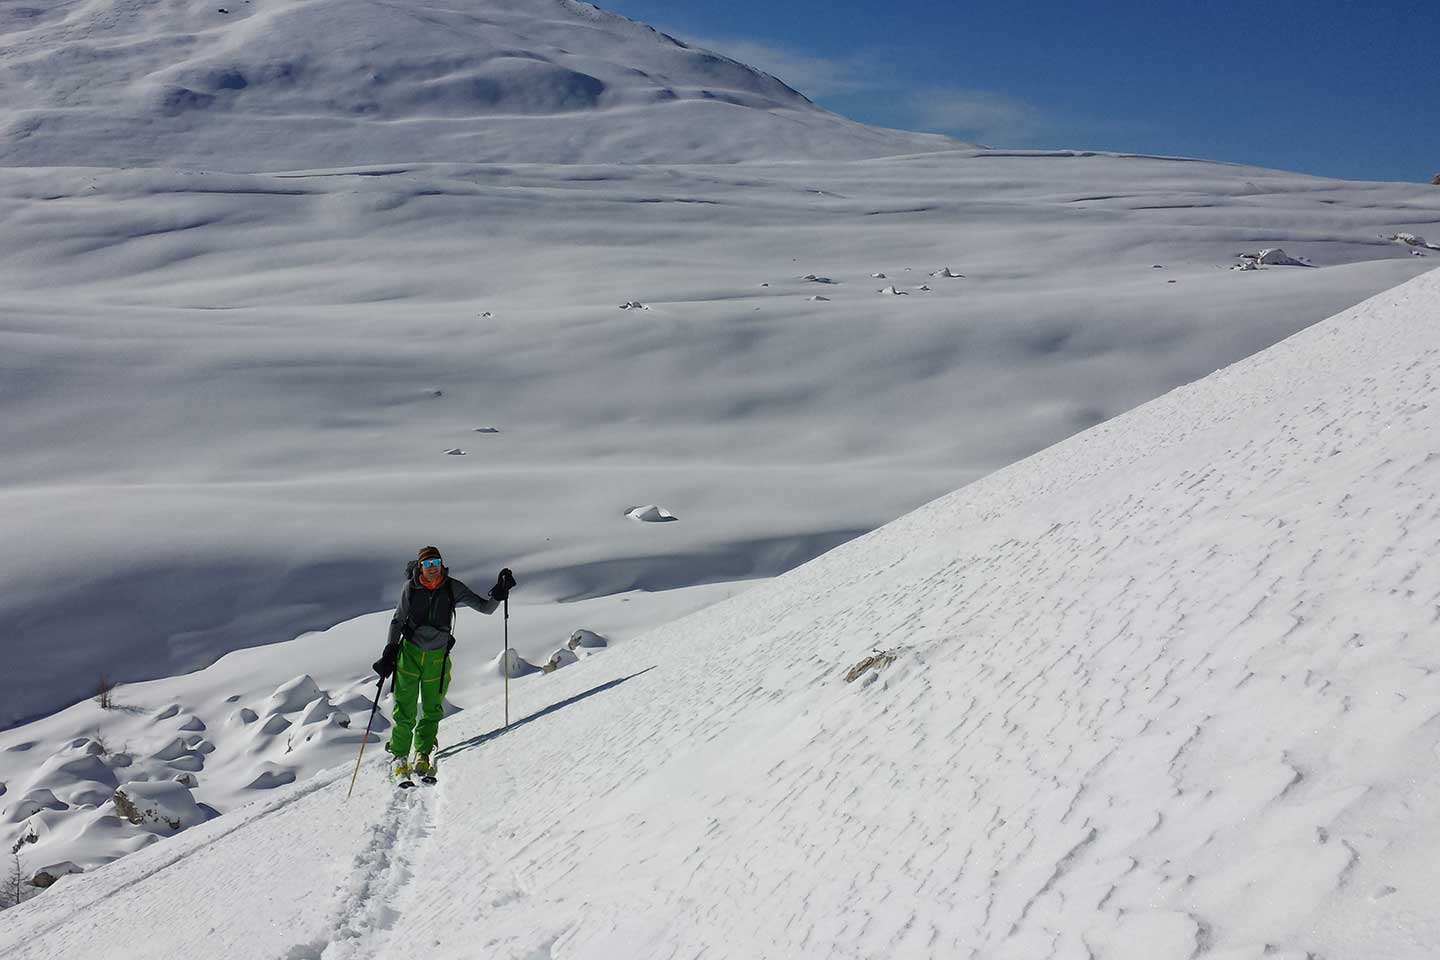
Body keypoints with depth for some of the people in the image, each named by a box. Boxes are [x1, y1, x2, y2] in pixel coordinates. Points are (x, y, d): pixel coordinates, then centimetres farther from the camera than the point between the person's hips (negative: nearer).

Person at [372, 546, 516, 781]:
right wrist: (389, 653, -3)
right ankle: (399, 756, 14)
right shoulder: (411, 587, -7)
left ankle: (422, 756, 25)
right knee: (405, 712, -2)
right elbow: (397, 621, 2)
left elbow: (485, 607, -5)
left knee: (432, 711, 8)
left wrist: (499, 593, -23)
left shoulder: (452, 588, -7)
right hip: (409, 652, -1)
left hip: (438, 657, 1)